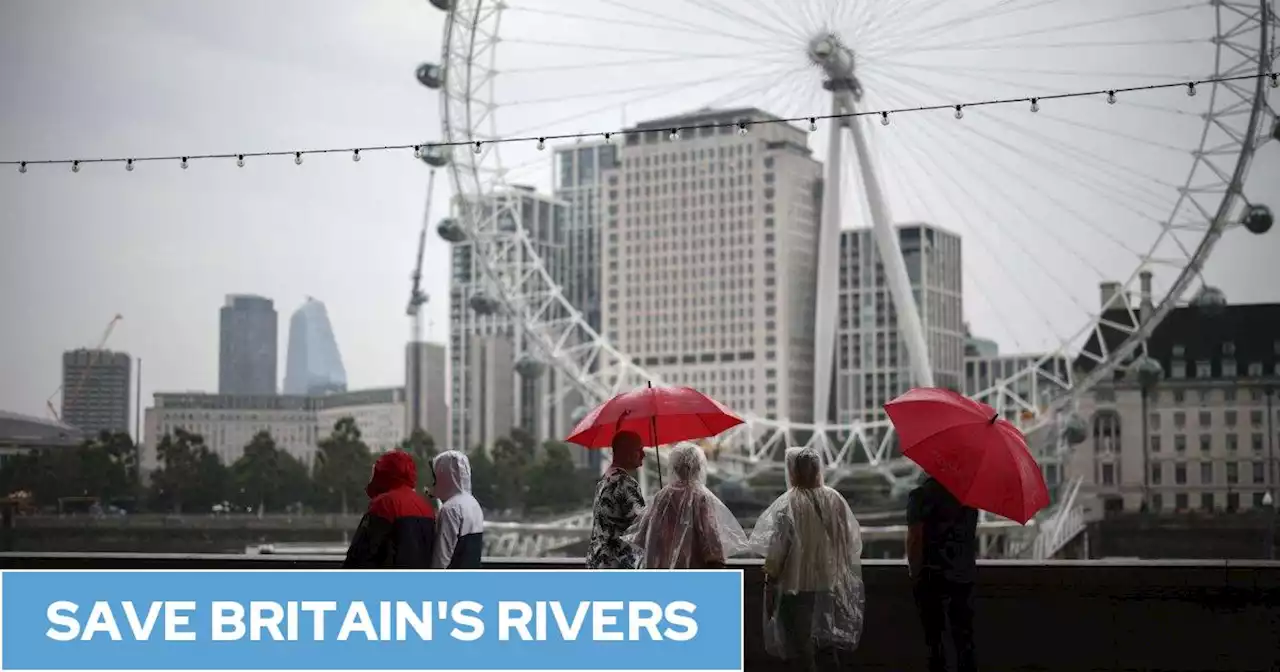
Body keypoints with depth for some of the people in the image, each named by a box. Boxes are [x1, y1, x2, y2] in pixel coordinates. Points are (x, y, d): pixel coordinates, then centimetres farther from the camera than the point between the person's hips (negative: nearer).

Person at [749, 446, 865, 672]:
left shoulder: (787, 504, -16)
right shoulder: (835, 499, -2)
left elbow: (776, 549, -15)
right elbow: (852, 542, 5)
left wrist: (770, 585, -7)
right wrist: (841, 573, 17)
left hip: (796, 585, -5)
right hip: (829, 583, 5)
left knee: (801, 644, 5)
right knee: (826, 640, 17)